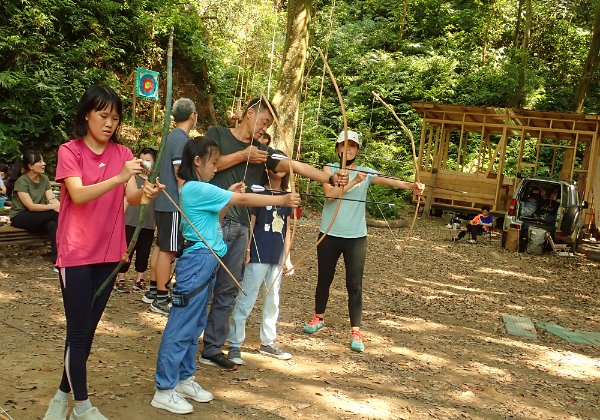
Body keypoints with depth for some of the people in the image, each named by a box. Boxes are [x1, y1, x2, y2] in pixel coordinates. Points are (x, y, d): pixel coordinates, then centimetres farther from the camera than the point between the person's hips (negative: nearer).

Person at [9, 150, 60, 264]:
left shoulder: (44, 179, 6)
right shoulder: (22, 181, -13)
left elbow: (52, 199, -3)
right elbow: (31, 206, -21)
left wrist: (60, 207, -25)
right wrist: (53, 207, -31)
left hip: (38, 218, 5)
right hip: (20, 217, -5)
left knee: (53, 225, -30)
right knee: (55, 213, -28)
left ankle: (57, 257, -28)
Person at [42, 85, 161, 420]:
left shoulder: (123, 154, 6)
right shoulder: (69, 151, -7)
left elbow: (131, 198, -6)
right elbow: (79, 195, -22)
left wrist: (145, 192, -29)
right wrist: (119, 178, -36)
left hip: (108, 252, 5)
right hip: (76, 253, -5)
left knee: (89, 328, 12)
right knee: (79, 330, -2)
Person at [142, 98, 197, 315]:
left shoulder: (173, 136, 14)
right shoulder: (182, 139, -15)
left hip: (164, 202, 10)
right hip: (175, 203, -10)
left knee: (161, 246, 15)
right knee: (168, 250, -4)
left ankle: (153, 291, 24)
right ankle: (161, 299, 2)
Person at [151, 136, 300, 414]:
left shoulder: (199, 189, 16)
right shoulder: (197, 188, -15)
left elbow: (214, 217, 20)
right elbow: (243, 200, -16)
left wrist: (228, 196, 10)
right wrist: (282, 200, -12)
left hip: (206, 262, 10)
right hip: (197, 261, -10)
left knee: (195, 325, 16)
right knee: (181, 326, -5)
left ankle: (184, 379, 26)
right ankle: (164, 390, 2)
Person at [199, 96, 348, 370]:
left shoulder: (262, 151, 14)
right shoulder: (217, 134, 5)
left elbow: (296, 166, 3)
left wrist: (330, 178, -9)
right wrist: (243, 155, -7)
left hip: (239, 227, 5)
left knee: (227, 290, 8)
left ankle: (212, 349, 18)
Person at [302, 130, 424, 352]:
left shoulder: (367, 173, 1)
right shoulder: (329, 169, 2)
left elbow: (389, 181, -17)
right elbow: (329, 192, -16)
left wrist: (411, 185, -34)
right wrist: (353, 182, -24)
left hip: (356, 237, -1)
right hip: (329, 234, 1)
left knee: (355, 285, -1)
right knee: (324, 279, 16)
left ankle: (355, 331, 6)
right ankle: (318, 317, 36)